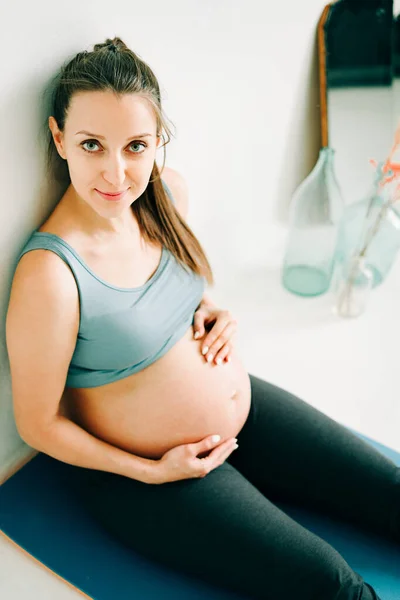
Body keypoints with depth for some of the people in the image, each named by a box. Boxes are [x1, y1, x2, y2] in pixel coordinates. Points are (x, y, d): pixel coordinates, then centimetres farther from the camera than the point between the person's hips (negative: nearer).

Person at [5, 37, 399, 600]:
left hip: (244, 406, 7)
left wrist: (212, 315, -7)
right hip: (148, 470, -6)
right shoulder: (50, 275, -31)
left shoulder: (168, 191, -10)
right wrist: (153, 471, -15)